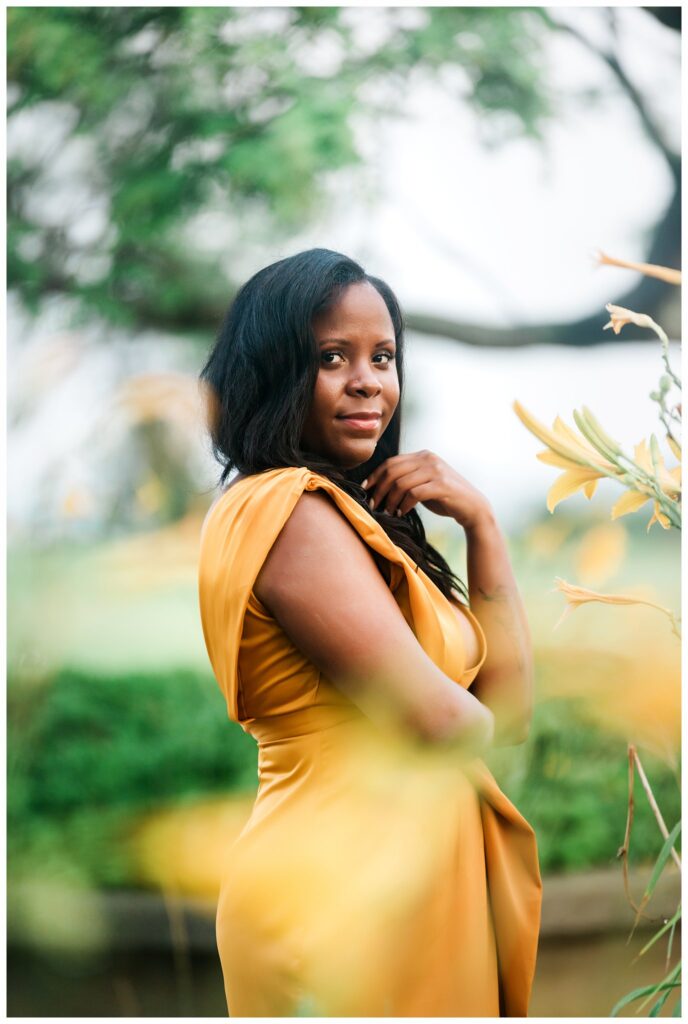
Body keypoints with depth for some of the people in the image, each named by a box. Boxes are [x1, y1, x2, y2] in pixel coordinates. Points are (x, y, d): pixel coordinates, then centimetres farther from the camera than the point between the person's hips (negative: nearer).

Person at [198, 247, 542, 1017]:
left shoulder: (345, 512, 13)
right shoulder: (292, 511, -16)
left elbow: (508, 699, 6)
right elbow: (442, 718, -22)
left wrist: (480, 520, -3)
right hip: (348, 890, -10)